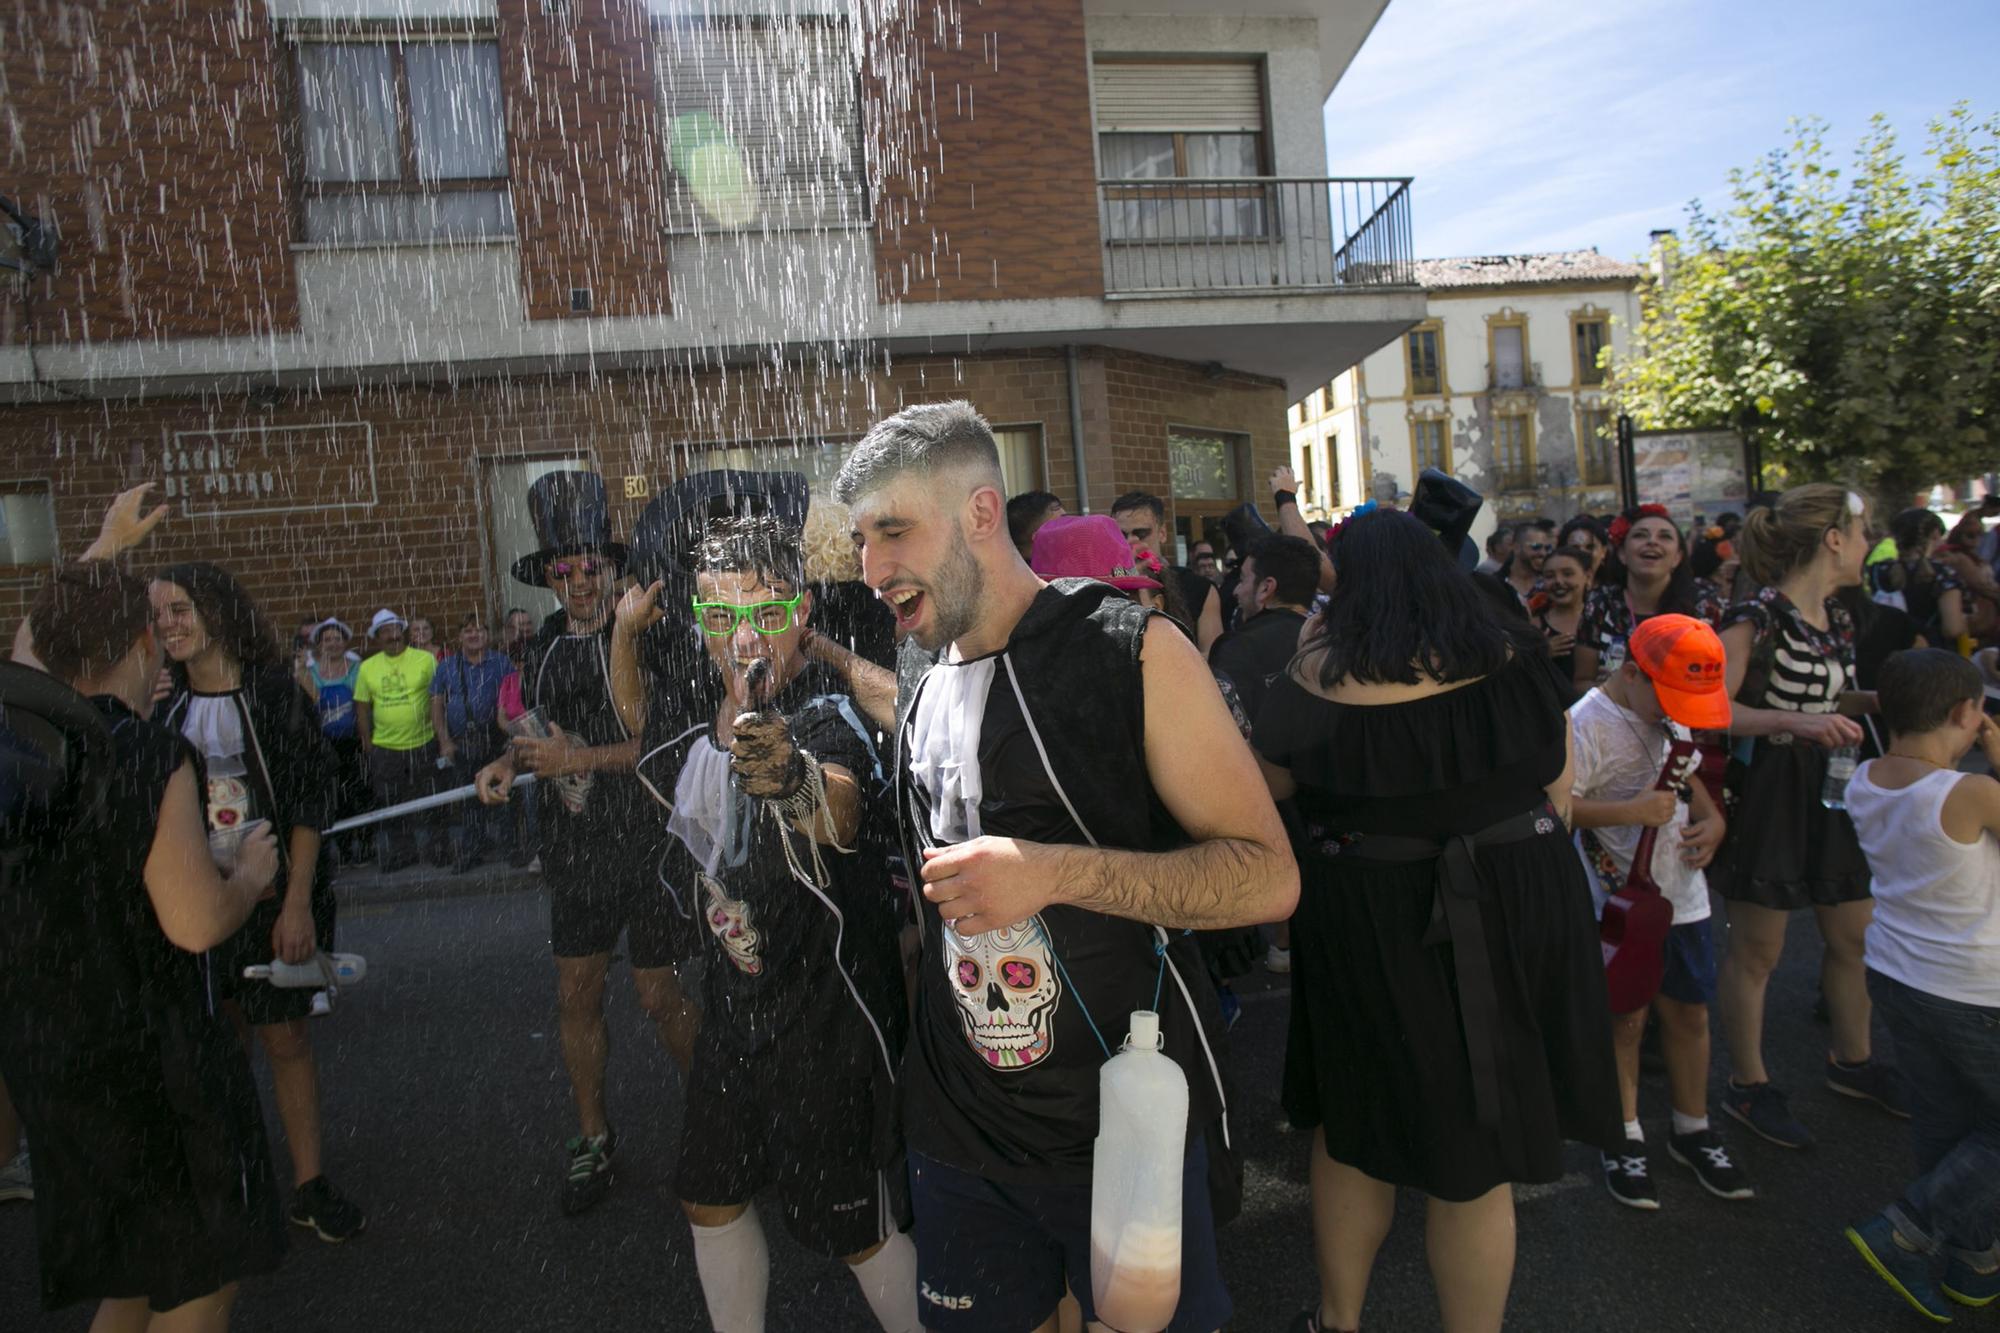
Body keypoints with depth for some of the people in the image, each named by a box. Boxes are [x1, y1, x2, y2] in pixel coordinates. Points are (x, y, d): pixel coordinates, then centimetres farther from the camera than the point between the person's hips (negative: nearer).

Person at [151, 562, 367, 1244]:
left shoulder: (273, 690, -7)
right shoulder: (162, 702, 5)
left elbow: (310, 798, -9)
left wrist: (297, 901, -13)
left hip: (273, 893, -3)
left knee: (286, 1036, 4)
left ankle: (309, 1186, 16)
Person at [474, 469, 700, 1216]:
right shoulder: (546, 647, 8)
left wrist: (579, 757, -20)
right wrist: (510, 763, 1)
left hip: (647, 841, -6)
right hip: (575, 849, 6)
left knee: (660, 997, 1)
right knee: (576, 995, 13)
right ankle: (592, 1138, 33)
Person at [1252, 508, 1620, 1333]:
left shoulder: (1318, 671, -12)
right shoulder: (1509, 653, -3)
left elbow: (1269, 783, 2)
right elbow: (1559, 788, 5)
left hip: (1369, 924, -2)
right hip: (1516, 912, 2)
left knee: (1352, 1123, 19)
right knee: (1480, 1151, 16)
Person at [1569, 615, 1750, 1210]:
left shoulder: (1670, 714, 5)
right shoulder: (1587, 724, -20)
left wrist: (1712, 820, 2)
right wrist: (1632, 811, -27)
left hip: (1682, 890, 7)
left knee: (1689, 1011, 17)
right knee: (1628, 1016, 7)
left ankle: (1693, 1130, 35)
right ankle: (1626, 1138, 25)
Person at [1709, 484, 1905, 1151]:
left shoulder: (1836, 618, 9)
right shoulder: (1757, 615, -18)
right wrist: (1795, 724, -32)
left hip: (1828, 788, 9)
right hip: (1766, 790, -9)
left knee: (1854, 936, 20)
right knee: (1756, 951, 4)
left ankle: (1852, 1061, 42)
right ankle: (1747, 1085, 20)